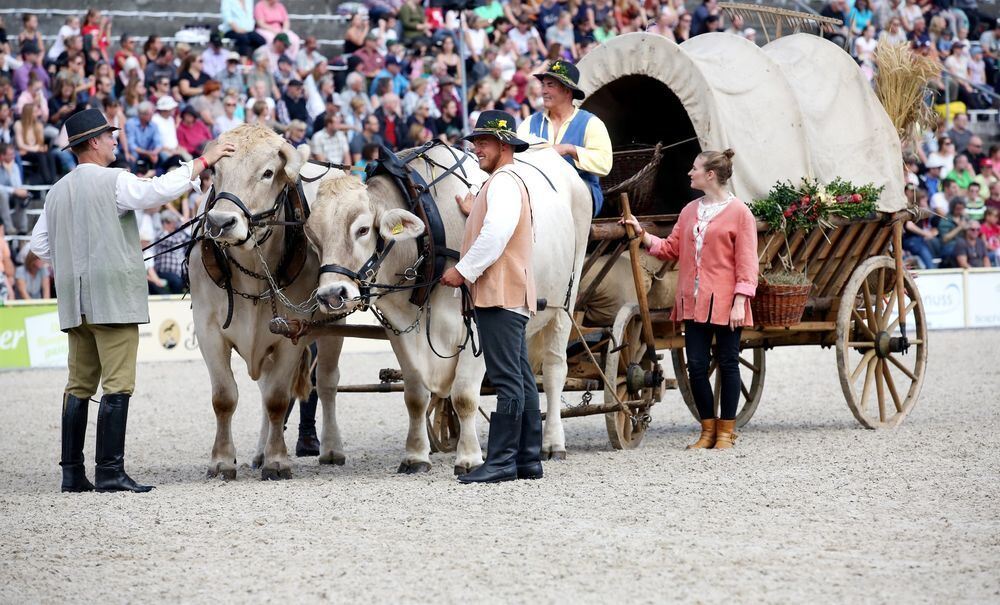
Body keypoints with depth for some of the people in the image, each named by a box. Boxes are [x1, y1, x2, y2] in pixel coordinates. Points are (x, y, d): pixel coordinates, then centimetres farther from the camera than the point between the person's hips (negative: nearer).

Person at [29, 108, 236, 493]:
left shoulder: (58, 192, 13)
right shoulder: (114, 182, -9)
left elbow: (39, 244, 16)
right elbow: (161, 190, -18)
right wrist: (204, 161, -9)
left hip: (74, 301, 7)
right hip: (114, 298, -7)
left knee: (79, 386, 10)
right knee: (117, 386, -6)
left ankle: (72, 473, 10)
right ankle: (109, 472, -10)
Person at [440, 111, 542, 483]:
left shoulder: (504, 181, -10)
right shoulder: (504, 182, 23)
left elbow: (497, 233, -23)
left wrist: (464, 270, -17)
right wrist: (474, 213, 20)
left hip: (500, 295, -11)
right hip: (511, 295, 11)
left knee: (508, 381, -11)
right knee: (520, 380, 10)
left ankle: (501, 462, -14)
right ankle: (528, 461, 12)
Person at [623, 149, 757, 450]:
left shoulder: (739, 212, -4)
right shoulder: (690, 211, 14)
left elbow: (747, 262, -7)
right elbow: (670, 249, 14)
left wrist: (740, 302, -13)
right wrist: (641, 234, 2)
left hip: (724, 304, -5)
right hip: (694, 302, 5)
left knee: (727, 363, 3)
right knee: (696, 365, 3)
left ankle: (726, 431, 11)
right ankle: (708, 430, 13)